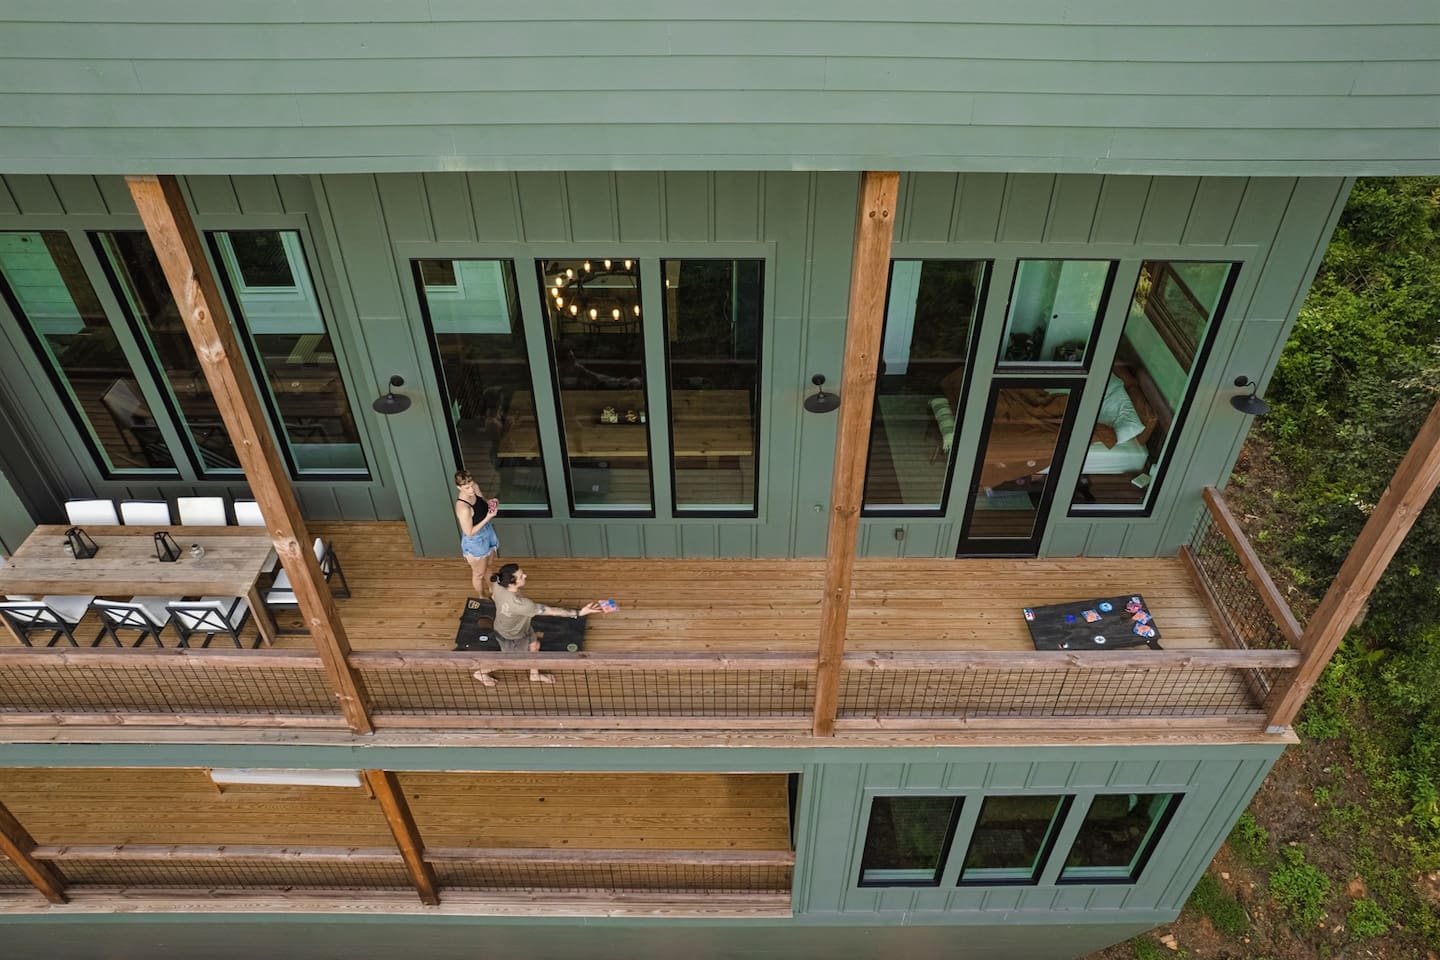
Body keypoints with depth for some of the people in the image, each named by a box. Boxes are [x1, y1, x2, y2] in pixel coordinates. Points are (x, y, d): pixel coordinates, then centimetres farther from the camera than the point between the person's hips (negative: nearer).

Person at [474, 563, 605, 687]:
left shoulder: (498, 585, -28)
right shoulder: (520, 604, -49)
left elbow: (492, 591, -1)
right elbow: (551, 611, -43)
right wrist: (579, 612, -39)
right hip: (511, 637, -6)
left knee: (534, 645, 26)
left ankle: (534, 675, 53)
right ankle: (482, 673, 52)